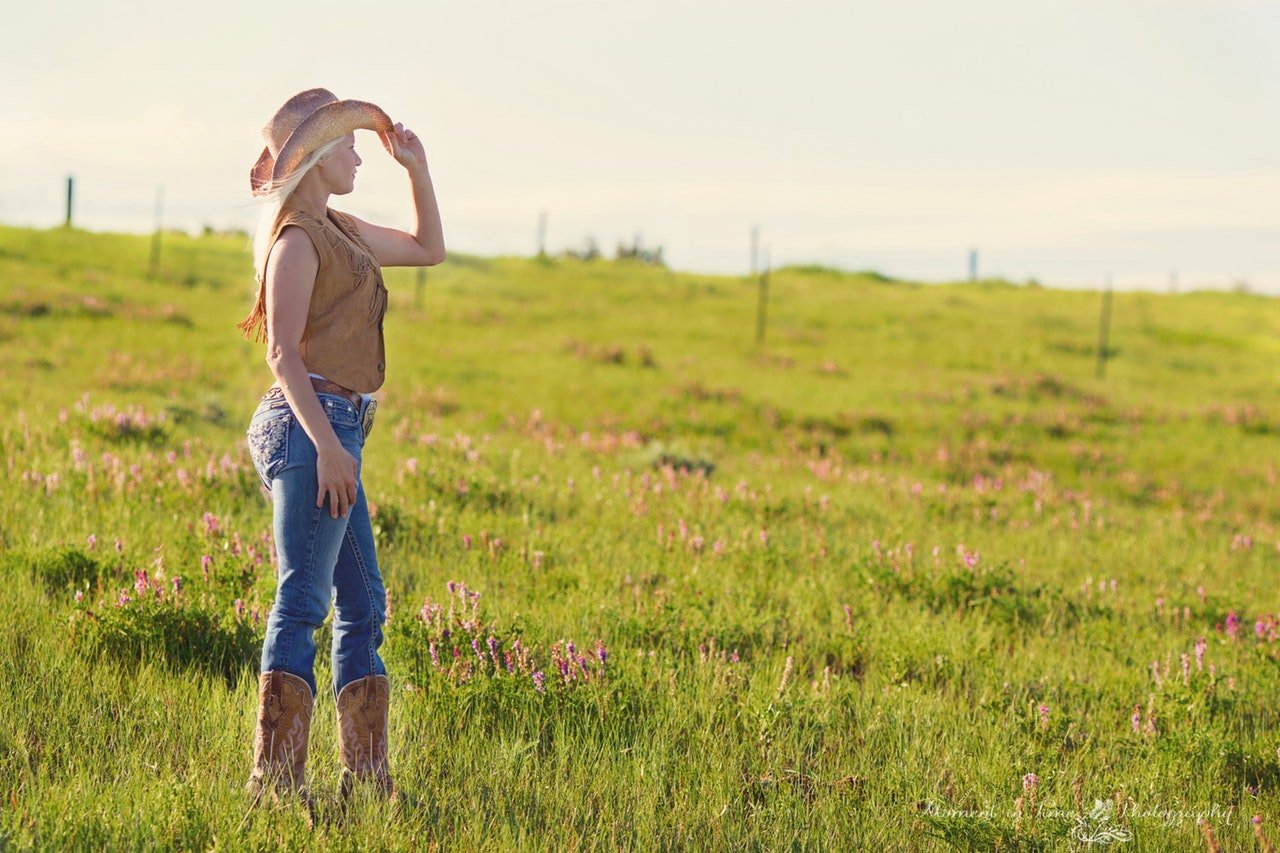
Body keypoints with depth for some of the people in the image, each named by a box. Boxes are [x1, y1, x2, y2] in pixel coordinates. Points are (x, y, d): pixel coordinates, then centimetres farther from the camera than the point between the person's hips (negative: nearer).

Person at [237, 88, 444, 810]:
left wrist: (419, 169, 20)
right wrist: (327, 443, -24)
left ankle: (367, 780, 15)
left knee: (364, 604, 12)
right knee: (302, 601, -12)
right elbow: (284, 353, -17)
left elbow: (429, 249, 31)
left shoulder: (338, 231, 19)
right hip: (314, 425, -10)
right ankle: (276, 781, -14)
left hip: (332, 431, 10)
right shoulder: (297, 240, -9)